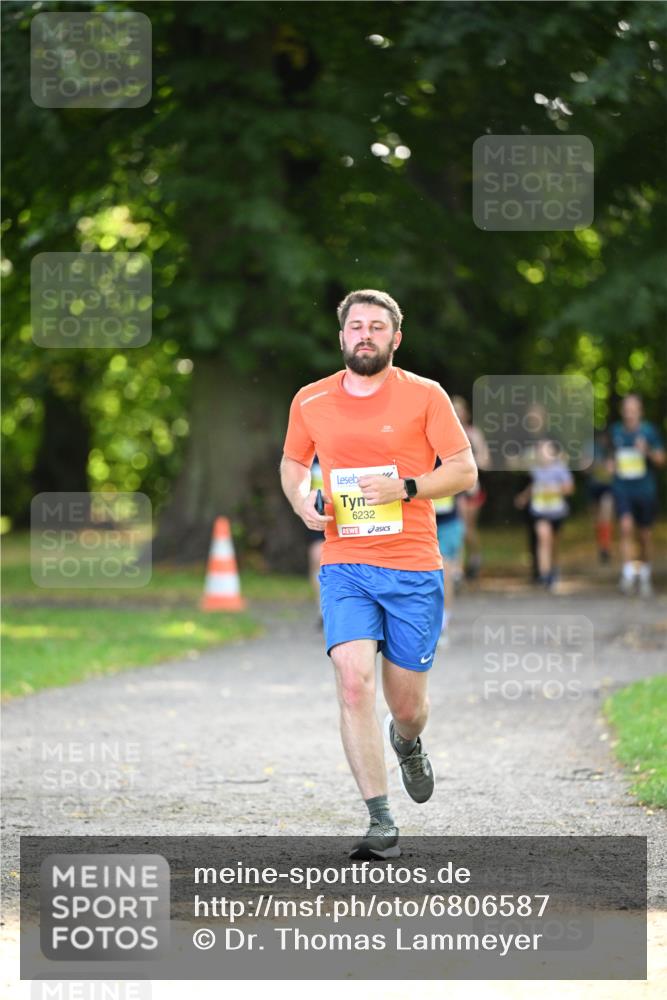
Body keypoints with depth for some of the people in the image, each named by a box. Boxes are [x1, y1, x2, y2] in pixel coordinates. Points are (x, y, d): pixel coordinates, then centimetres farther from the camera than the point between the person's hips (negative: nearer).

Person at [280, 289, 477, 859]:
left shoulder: (424, 396, 0)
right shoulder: (311, 402, 8)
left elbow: (465, 471, 1)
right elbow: (293, 464, 24)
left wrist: (405, 487, -15)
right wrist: (302, 501, 2)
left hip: (414, 567, -1)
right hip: (344, 566, 1)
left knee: (407, 702, 5)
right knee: (354, 679, -19)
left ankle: (407, 742, 45)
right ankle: (381, 822, -17)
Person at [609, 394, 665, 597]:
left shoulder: (649, 431, -3)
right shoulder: (615, 431, 5)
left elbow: (661, 460, -2)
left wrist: (647, 452, -21)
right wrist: (612, 463, 3)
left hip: (645, 489, 0)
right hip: (622, 489, 0)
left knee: (644, 535, 9)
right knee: (626, 526, -21)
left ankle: (645, 575, 29)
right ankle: (628, 573, -20)